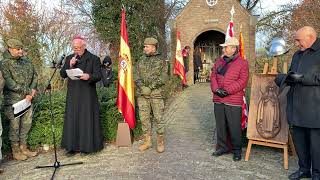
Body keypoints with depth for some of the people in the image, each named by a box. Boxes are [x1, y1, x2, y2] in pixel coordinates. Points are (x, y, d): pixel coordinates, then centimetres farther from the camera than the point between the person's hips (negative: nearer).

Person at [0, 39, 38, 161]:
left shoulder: (26, 61, 11)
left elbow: (34, 75, 13)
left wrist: (33, 89, -4)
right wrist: (27, 91, -16)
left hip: (28, 98, 6)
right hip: (13, 99, -6)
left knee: (27, 123, 11)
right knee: (15, 125, 2)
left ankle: (23, 148, 24)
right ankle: (15, 151, 15)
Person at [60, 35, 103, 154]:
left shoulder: (94, 59, 1)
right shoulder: (69, 58, 13)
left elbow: (98, 75, -5)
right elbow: (62, 74, 8)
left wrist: (89, 76, -26)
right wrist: (69, 66, -10)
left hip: (88, 95, -3)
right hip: (73, 95, 4)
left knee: (87, 118, -1)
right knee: (72, 119, 5)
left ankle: (87, 145, 10)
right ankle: (72, 146, 14)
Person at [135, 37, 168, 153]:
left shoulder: (161, 61, 2)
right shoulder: (141, 61, 13)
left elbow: (163, 78, -7)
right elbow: (136, 77, 6)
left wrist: (151, 87, -15)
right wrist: (142, 87, -11)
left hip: (156, 94, -4)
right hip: (142, 94, 4)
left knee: (159, 118, 1)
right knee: (144, 118, 8)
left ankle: (160, 142, 14)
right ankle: (147, 141, 20)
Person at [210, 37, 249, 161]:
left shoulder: (242, 63, -3)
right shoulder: (219, 61, 13)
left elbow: (242, 81, -11)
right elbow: (213, 76, 9)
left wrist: (227, 90, -18)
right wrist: (216, 89, -9)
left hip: (234, 101, -5)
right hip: (218, 100, 5)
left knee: (234, 126, 2)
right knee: (220, 125, 13)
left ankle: (237, 150, 19)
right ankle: (222, 147, 28)